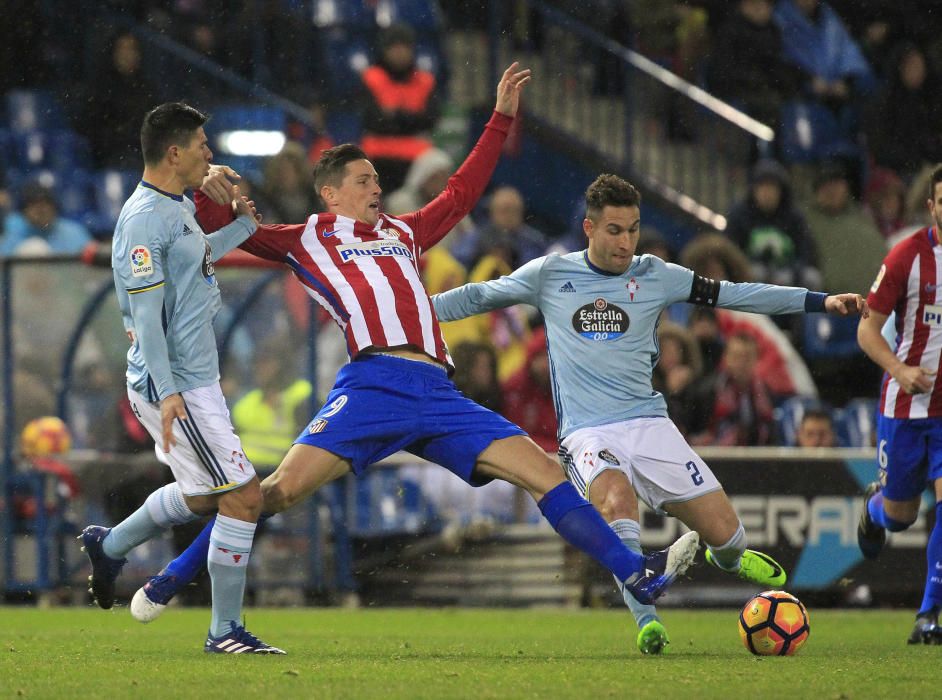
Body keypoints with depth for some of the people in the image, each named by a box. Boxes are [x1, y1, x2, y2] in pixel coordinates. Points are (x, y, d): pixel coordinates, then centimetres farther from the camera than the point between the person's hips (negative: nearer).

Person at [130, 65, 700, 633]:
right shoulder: (310, 239, 18)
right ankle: (172, 580, -7)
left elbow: (462, 192, 40)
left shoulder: (402, 233, 31)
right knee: (284, 487, -19)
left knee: (545, 472, -5)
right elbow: (228, 227, 15)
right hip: (374, 383, -5)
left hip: (438, 392, 5)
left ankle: (637, 575, -6)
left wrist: (502, 118, 40)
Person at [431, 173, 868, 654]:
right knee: (616, 501, -35)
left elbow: (733, 294, 7)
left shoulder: (653, 276, 7)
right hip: (587, 431, -2)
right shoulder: (549, 275, 5)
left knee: (724, 531, -5)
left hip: (647, 421, 2)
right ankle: (646, 622, -28)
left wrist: (822, 302, 3)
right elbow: (477, 297, 16)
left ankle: (724, 559, 33)